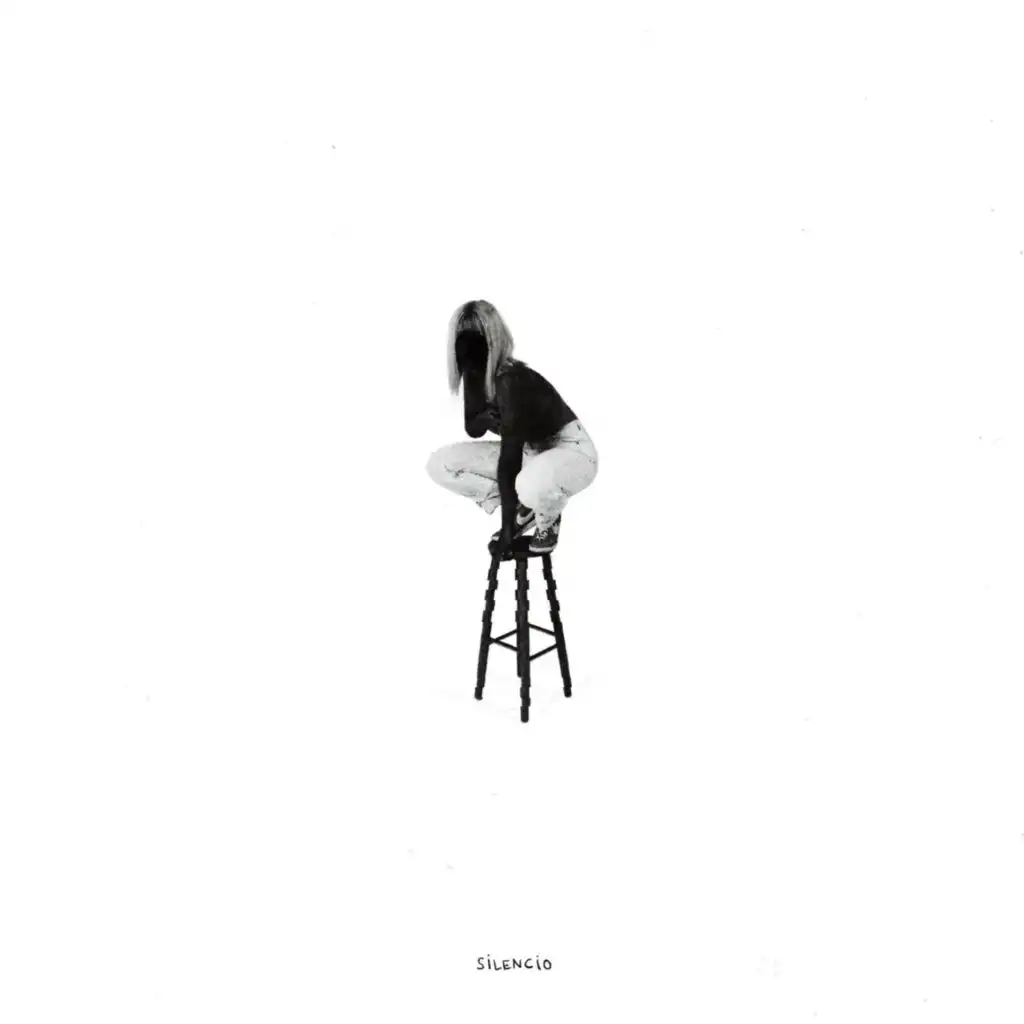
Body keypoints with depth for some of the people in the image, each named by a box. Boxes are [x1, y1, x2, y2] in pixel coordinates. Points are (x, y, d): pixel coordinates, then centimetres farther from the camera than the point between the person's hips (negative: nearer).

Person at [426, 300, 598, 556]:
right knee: (440, 464, -4)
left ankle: (547, 523, -7)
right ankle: (525, 509, 3)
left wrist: (507, 531, -28)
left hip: (571, 451, -8)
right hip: (529, 450, 8)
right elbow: (473, 429, 5)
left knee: (533, 485, -45)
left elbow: (509, 459, -31)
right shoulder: (475, 374, -7)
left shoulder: (513, 381, -31)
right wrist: (484, 419, -22)